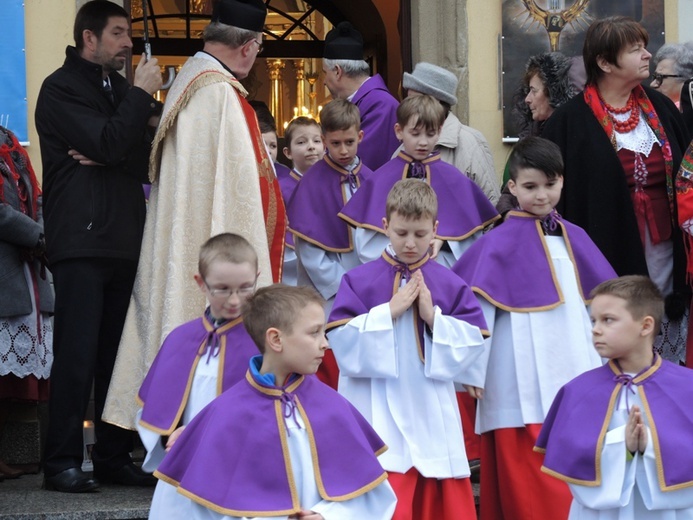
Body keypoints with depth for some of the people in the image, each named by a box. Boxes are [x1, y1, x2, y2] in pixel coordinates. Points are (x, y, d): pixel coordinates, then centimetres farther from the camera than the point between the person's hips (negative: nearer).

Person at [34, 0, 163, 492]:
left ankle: (114, 456, 10)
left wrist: (106, 157, -8)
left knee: (120, 354, 5)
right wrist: (142, 95, -8)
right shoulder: (62, 88, -3)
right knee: (77, 355, -8)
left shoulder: (120, 89, 20)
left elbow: (148, 155, 10)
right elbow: (106, 143, -16)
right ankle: (62, 463, -4)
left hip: (124, 242, 7)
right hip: (81, 241, -7)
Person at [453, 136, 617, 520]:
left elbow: (595, 303, 17)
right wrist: (473, 371, -12)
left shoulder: (574, 238, 11)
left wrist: (601, 365, 16)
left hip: (574, 377, 6)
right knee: (528, 484, -6)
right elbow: (477, 308, -9)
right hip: (523, 385, -5)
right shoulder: (501, 242, -6)